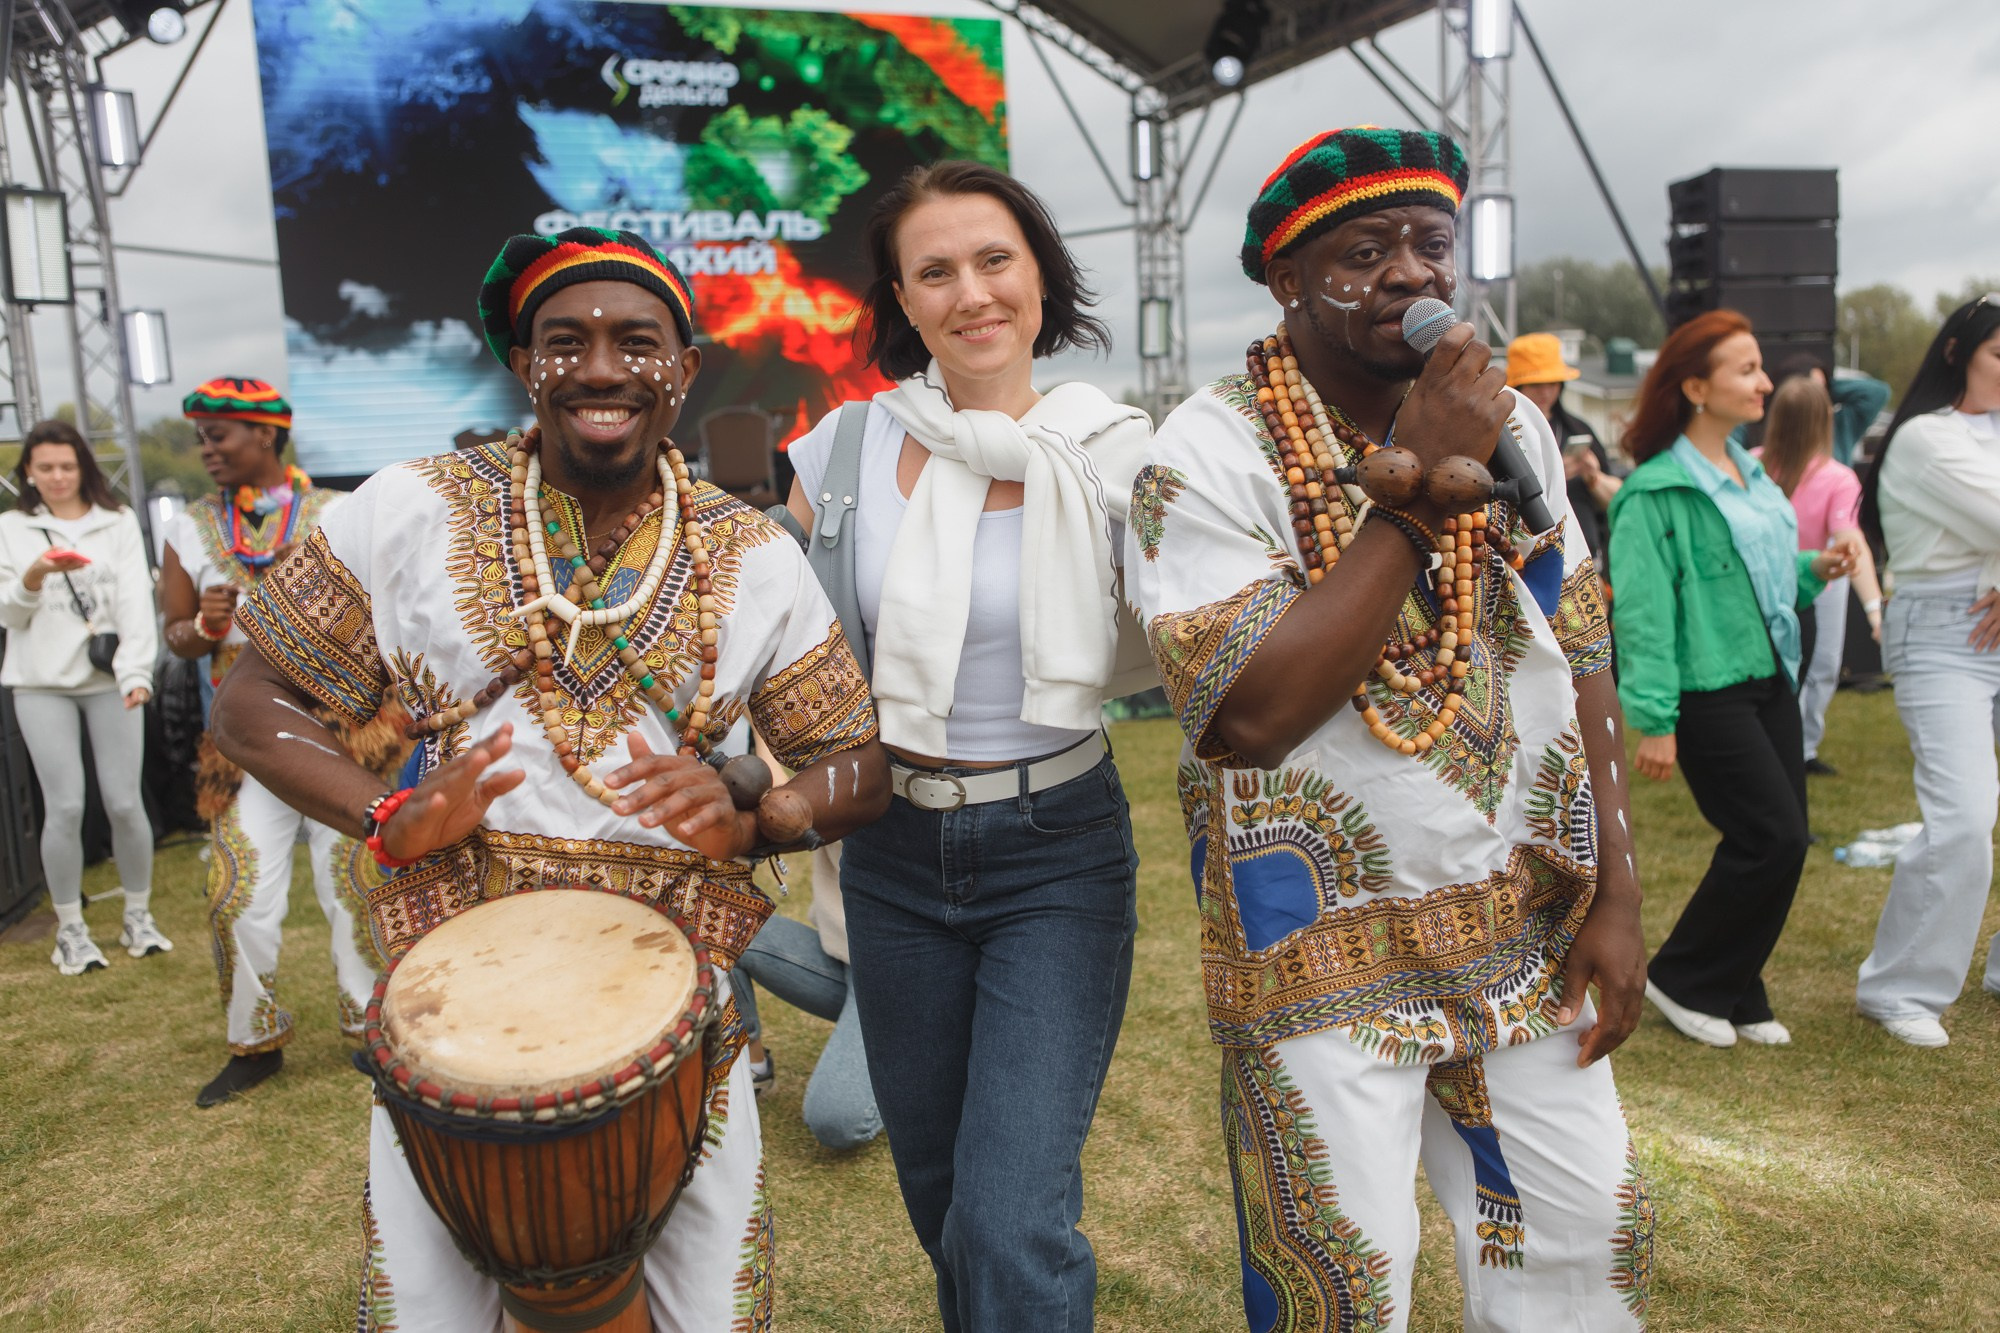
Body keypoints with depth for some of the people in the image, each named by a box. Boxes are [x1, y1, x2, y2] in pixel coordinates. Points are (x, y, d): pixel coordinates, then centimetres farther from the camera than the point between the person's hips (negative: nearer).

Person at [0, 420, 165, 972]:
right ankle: (70, 930, 12)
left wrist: (136, 672, -18)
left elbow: (136, 600, -5)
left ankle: (138, 917, 17)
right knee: (65, 807, -3)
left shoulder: (119, 522, 5)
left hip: (108, 680, 0)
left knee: (124, 802, -1)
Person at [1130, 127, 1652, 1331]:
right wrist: (1416, 490, -23)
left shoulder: (1511, 423, 5)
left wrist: (1616, 893, 6)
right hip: (1325, 949, -5)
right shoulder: (1211, 454, -14)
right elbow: (1250, 714, -25)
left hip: (1528, 924, 6)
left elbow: (1581, 660, 9)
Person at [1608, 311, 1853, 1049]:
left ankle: (1735, 994, 23)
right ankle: (1682, 980, 10)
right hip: (1708, 691, -9)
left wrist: (1813, 569, 5)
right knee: (1773, 837, -10)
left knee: (1779, 839, 8)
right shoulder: (1656, 491, -15)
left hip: (1769, 680, 9)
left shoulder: (1749, 472, 13)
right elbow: (1641, 609, -17)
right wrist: (1654, 720, -19)